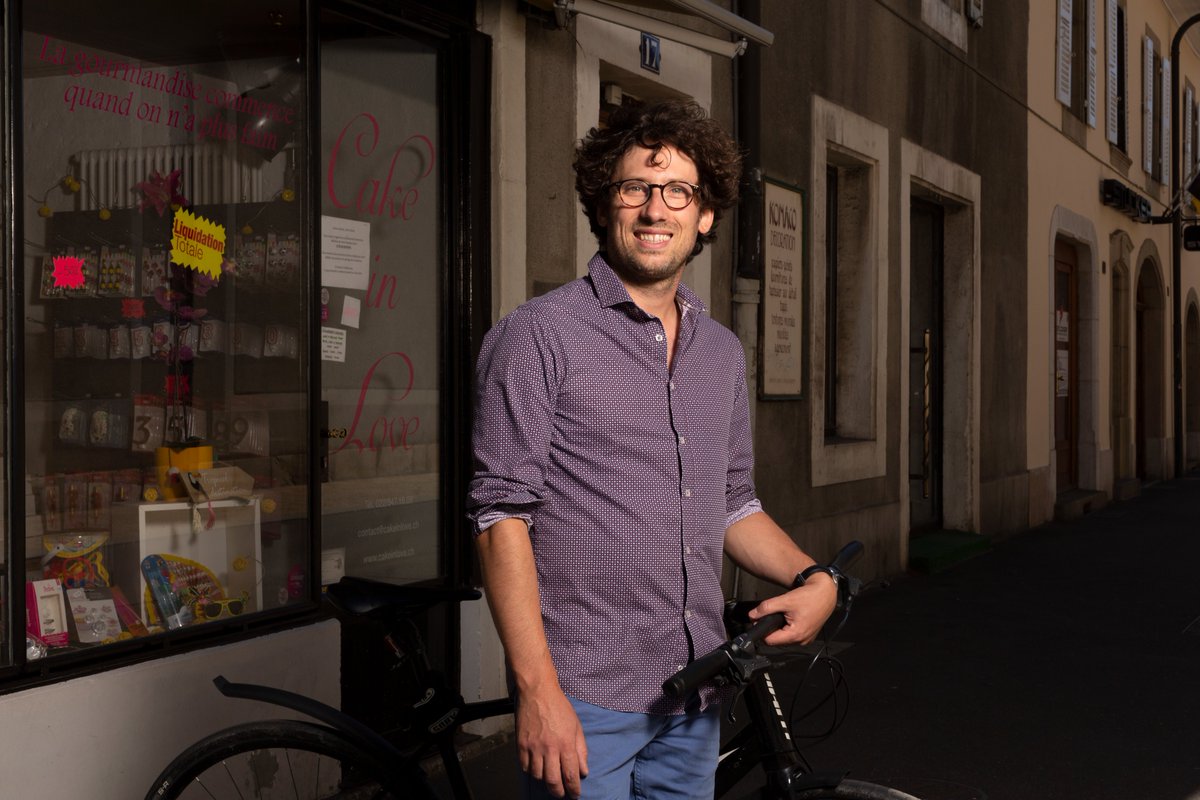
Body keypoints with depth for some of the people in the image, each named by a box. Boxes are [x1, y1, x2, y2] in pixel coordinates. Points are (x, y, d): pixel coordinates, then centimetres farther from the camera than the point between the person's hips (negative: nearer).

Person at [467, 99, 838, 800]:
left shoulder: (722, 352, 13)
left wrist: (813, 578, 2)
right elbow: (502, 514, -12)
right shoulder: (538, 337, -7)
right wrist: (539, 692, -18)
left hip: (695, 697, 6)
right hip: (583, 698, -6)